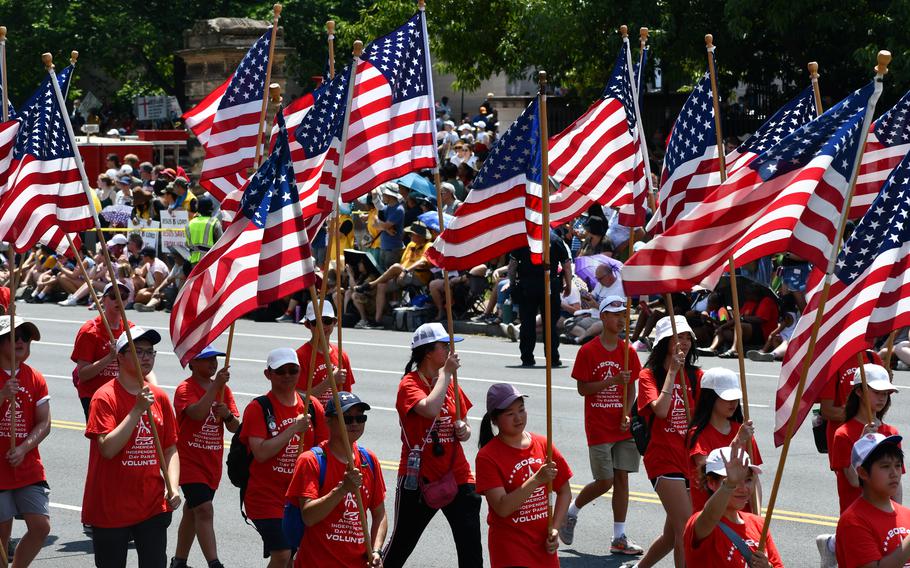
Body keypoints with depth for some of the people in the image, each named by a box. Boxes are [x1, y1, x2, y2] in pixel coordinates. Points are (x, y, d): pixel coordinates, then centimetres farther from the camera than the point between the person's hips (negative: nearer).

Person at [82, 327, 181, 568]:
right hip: (111, 509, -4)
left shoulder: (159, 398, 6)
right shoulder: (105, 397, -10)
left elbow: (170, 449, 11)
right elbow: (108, 448, -21)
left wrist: (173, 487, -5)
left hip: (152, 505, 4)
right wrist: (138, 410, -24)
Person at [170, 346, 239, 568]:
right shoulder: (185, 389, -11)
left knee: (192, 512, 16)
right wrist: (215, 386, -33)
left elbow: (235, 427, 5)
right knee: (204, 510, -17)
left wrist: (227, 415, -17)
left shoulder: (223, 389, 8)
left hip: (212, 464, 7)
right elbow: (197, 413, -31)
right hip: (189, 462, -7)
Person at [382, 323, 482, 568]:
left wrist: (464, 430, -3)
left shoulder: (449, 383, 11)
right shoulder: (409, 385, -10)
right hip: (419, 480, -5)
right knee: (401, 544, 9)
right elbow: (430, 409, -31)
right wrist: (446, 372, -20)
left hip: (457, 476, 5)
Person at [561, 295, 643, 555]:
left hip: (622, 427, 4)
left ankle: (619, 538, 7)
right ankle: (571, 511, 22)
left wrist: (627, 414, -6)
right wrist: (612, 380, -20)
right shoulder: (588, 351, -8)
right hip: (598, 427, -4)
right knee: (605, 481, -5)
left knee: (622, 478, 2)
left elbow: (630, 389, 10)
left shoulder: (627, 351, 6)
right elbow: (582, 388, -9)